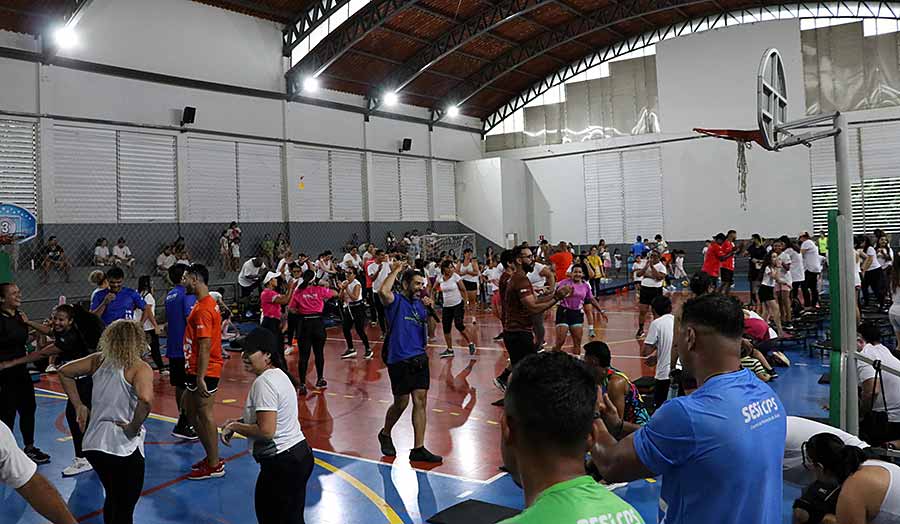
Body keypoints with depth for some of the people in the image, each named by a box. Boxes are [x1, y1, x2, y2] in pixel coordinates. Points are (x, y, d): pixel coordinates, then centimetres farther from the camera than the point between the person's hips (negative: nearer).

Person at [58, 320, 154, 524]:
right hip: (124, 448, -6)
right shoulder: (140, 368, -14)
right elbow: (145, 399, -32)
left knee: (113, 499, 27)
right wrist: (133, 428, -16)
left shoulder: (99, 360, 5)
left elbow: (64, 372, 14)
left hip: (93, 444, 6)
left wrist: (79, 405, 14)